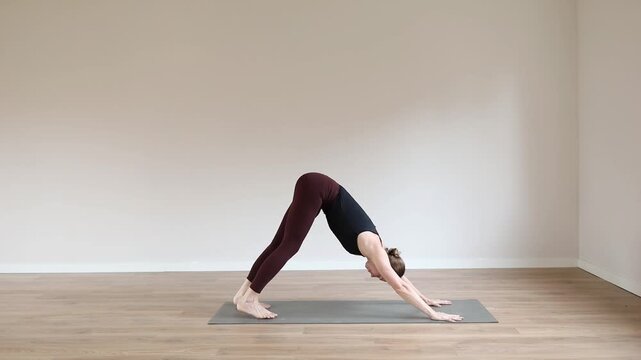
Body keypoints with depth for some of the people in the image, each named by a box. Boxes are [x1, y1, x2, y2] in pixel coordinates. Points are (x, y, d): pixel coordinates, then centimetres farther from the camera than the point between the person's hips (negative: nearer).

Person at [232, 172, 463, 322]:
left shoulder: (376, 246, 6)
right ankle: (248, 299, -7)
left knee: (280, 243, 6)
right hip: (316, 188, -7)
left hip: (317, 191, 7)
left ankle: (245, 293, 11)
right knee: (289, 246, -10)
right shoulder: (373, 247, -14)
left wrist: (426, 300, 25)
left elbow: (401, 280, 19)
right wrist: (432, 314, -15)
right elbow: (399, 287, -17)